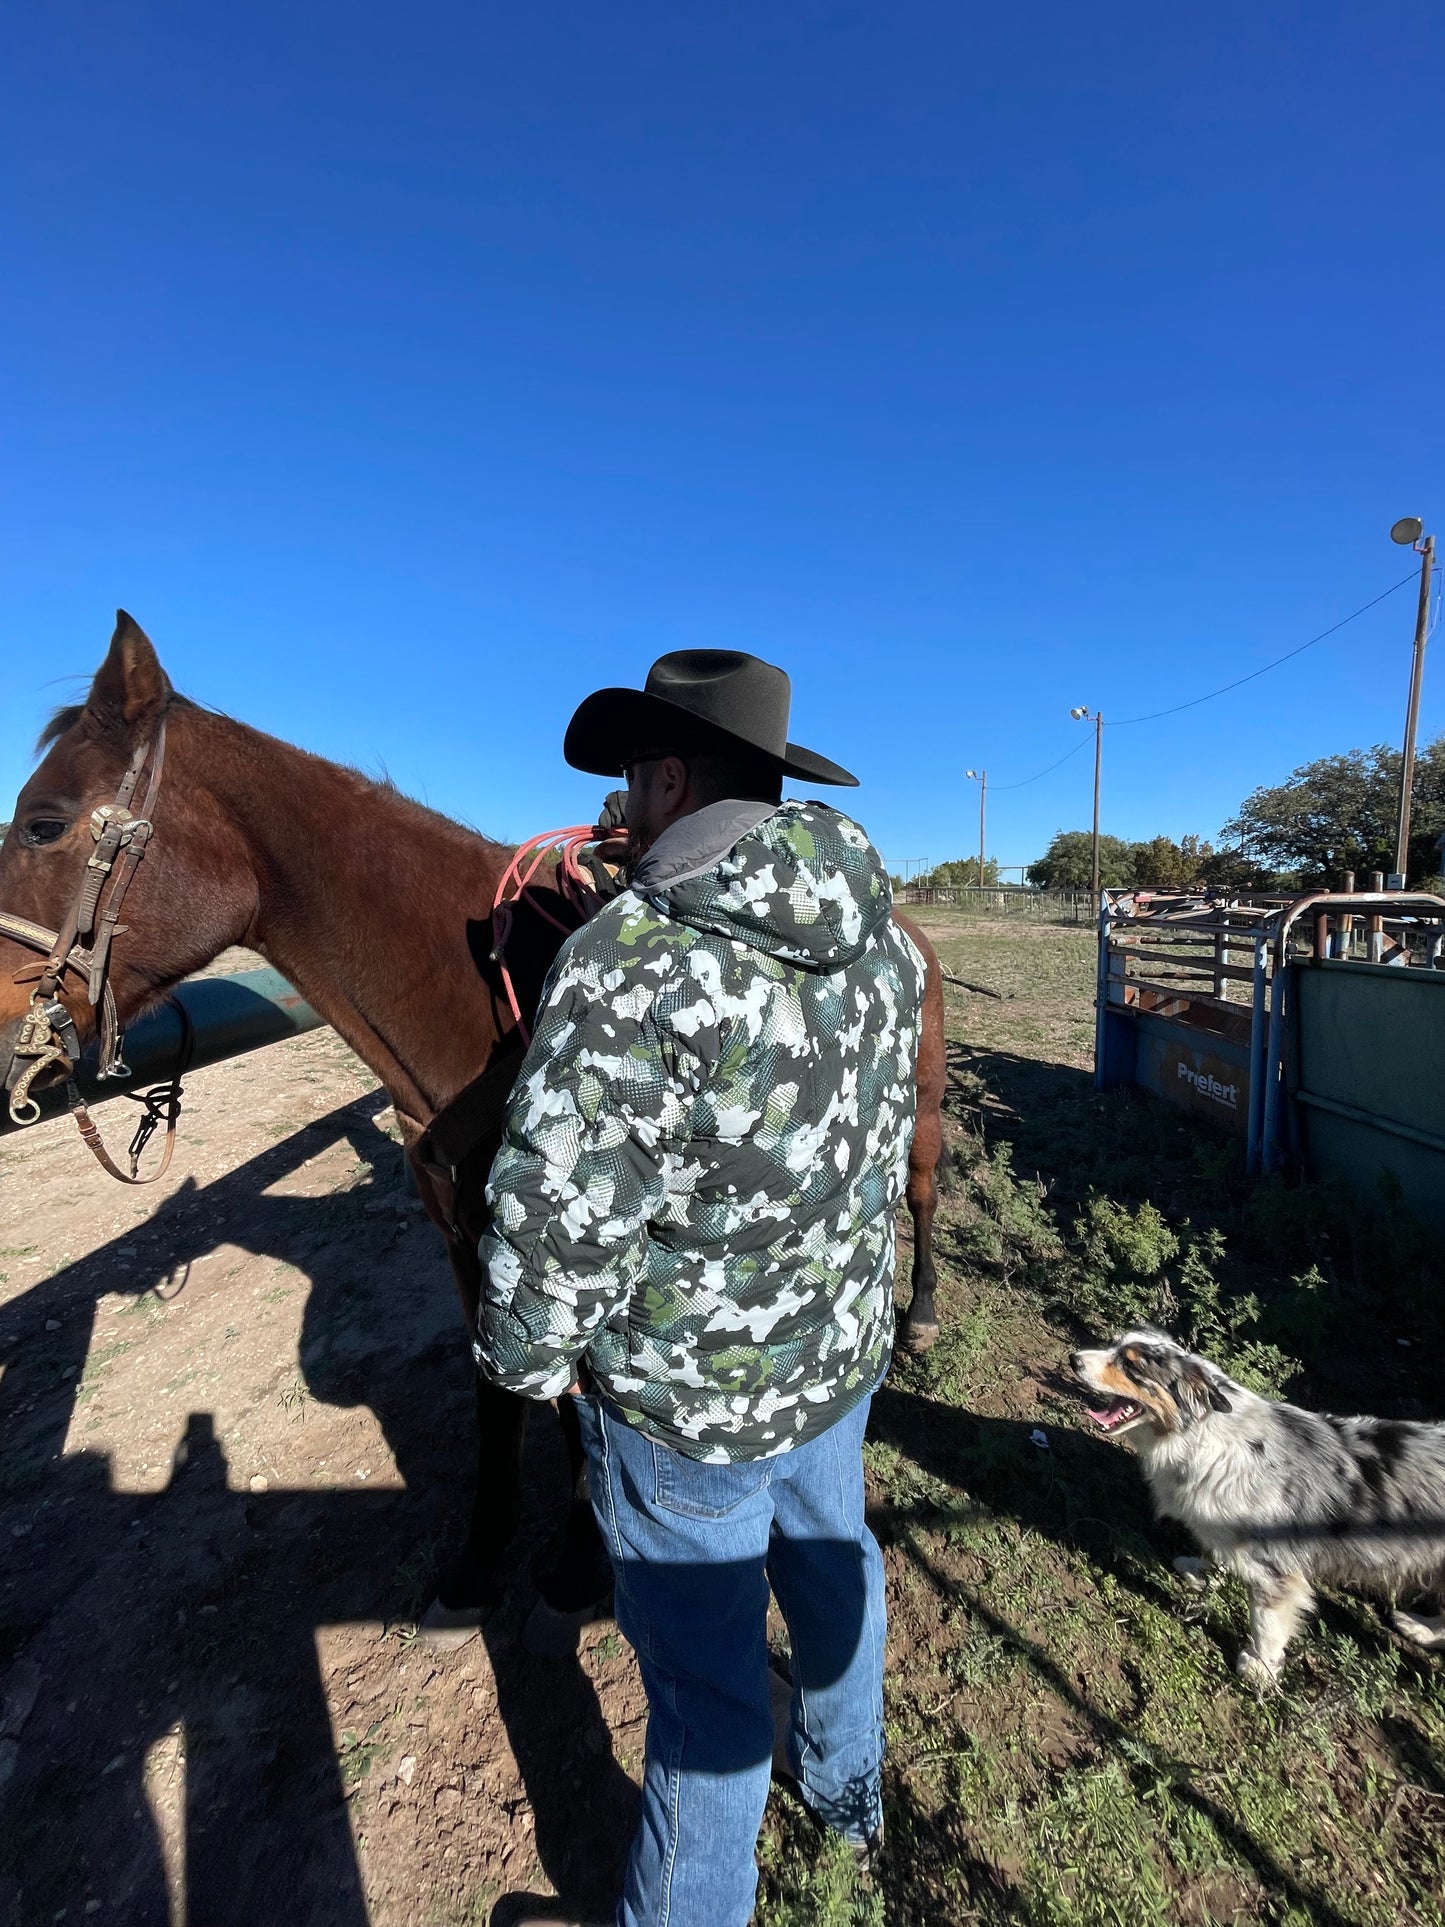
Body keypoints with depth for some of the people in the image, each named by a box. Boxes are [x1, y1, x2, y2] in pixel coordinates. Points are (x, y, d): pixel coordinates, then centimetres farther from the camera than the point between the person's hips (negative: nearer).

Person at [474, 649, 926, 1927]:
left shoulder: (631, 960, -30)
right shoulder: (881, 936, -7)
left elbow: (554, 1219, -26)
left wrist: (534, 1364, -7)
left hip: (691, 1400, -7)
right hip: (845, 1348, 7)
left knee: (704, 1672, 17)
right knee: (831, 1565, 31)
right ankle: (848, 1790, 59)